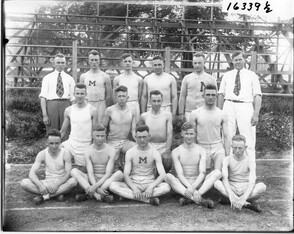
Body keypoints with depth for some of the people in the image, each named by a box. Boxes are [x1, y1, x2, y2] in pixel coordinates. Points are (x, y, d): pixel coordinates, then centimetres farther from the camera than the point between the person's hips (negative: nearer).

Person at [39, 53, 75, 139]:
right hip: (51, 105, -1)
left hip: (65, 104, 1)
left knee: (66, 134, 1)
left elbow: (73, 98, 7)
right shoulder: (47, 78, 8)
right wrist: (44, 115, -9)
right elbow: (43, 97, 1)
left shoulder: (70, 79, 12)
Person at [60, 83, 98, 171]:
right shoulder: (68, 110, 2)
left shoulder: (92, 110, -7)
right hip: (71, 143, 3)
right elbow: (63, 131, 10)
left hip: (85, 146, -2)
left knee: (82, 171, 2)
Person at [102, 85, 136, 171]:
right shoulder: (110, 110, -6)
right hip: (112, 142, -2)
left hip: (126, 141, 2)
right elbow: (103, 127, 1)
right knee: (112, 167, -11)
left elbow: (133, 129, 1)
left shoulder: (131, 110, -1)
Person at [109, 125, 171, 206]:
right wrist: (134, 188, -23)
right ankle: (148, 199, -30)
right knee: (112, 185, -28)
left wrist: (151, 186, -28)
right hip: (133, 184, 1)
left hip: (149, 184, -1)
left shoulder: (155, 153, -2)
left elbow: (162, 175, -11)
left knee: (166, 187, -32)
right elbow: (126, 175, -5)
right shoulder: (130, 152, 0)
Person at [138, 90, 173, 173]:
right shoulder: (144, 116, 2)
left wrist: (167, 151, -15)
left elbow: (169, 134, -7)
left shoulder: (167, 115, -2)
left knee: (167, 165, -19)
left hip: (163, 147, 0)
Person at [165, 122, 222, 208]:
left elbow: (202, 173, -9)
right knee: (168, 176, -32)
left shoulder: (201, 151, 1)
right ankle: (200, 200, -38)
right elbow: (179, 174, -12)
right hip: (183, 184, -1)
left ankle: (188, 198, -31)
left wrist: (193, 187, -27)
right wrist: (191, 188, -27)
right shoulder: (176, 152, -2)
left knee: (217, 172, -22)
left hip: (197, 183, 2)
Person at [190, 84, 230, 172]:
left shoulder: (222, 115, 3)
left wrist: (228, 156, -2)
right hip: (202, 148, 0)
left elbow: (226, 136, 3)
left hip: (218, 148, 0)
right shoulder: (195, 113, 0)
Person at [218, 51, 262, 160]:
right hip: (229, 107, 2)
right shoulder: (226, 75, 14)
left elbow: (257, 96, 0)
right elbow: (221, 94, 13)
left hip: (246, 107, -2)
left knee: (249, 141, -2)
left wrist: (256, 114, -11)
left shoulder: (252, 75, 7)